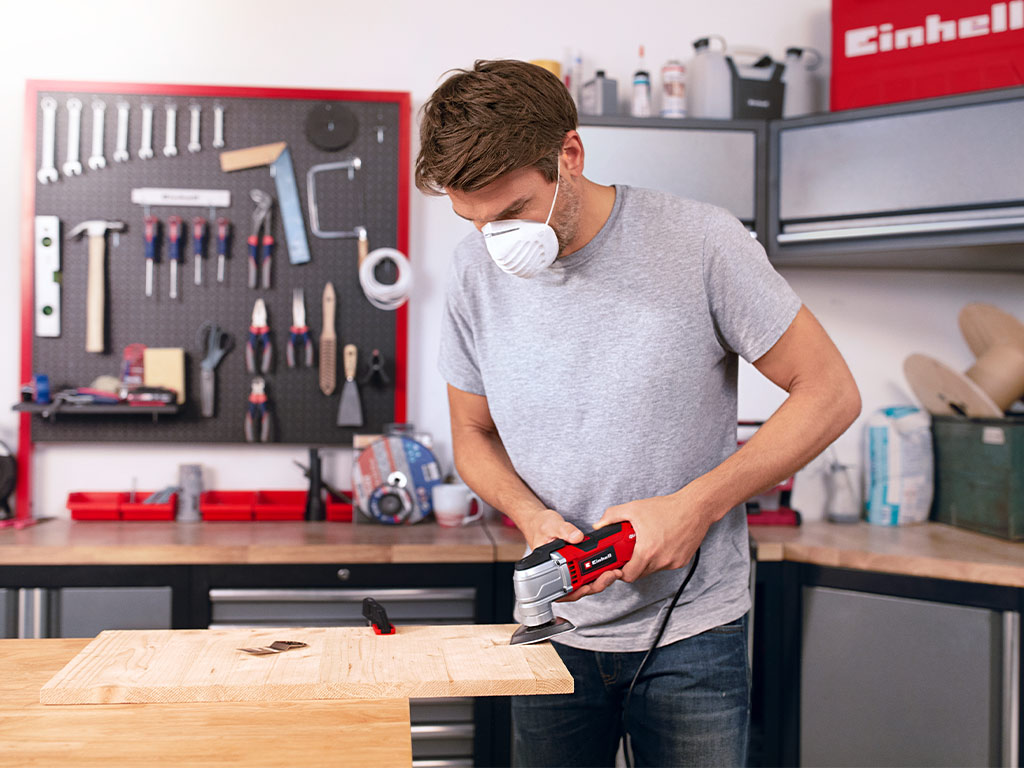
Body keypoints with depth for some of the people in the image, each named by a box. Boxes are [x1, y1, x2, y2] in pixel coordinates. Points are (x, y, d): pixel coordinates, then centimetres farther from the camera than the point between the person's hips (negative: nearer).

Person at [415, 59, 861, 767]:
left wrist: (696, 507, -17)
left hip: (691, 631, -3)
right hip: (554, 630, 3)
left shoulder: (699, 243, -15)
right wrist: (530, 515, -11)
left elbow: (829, 393, -8)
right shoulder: (476, 272, -4)